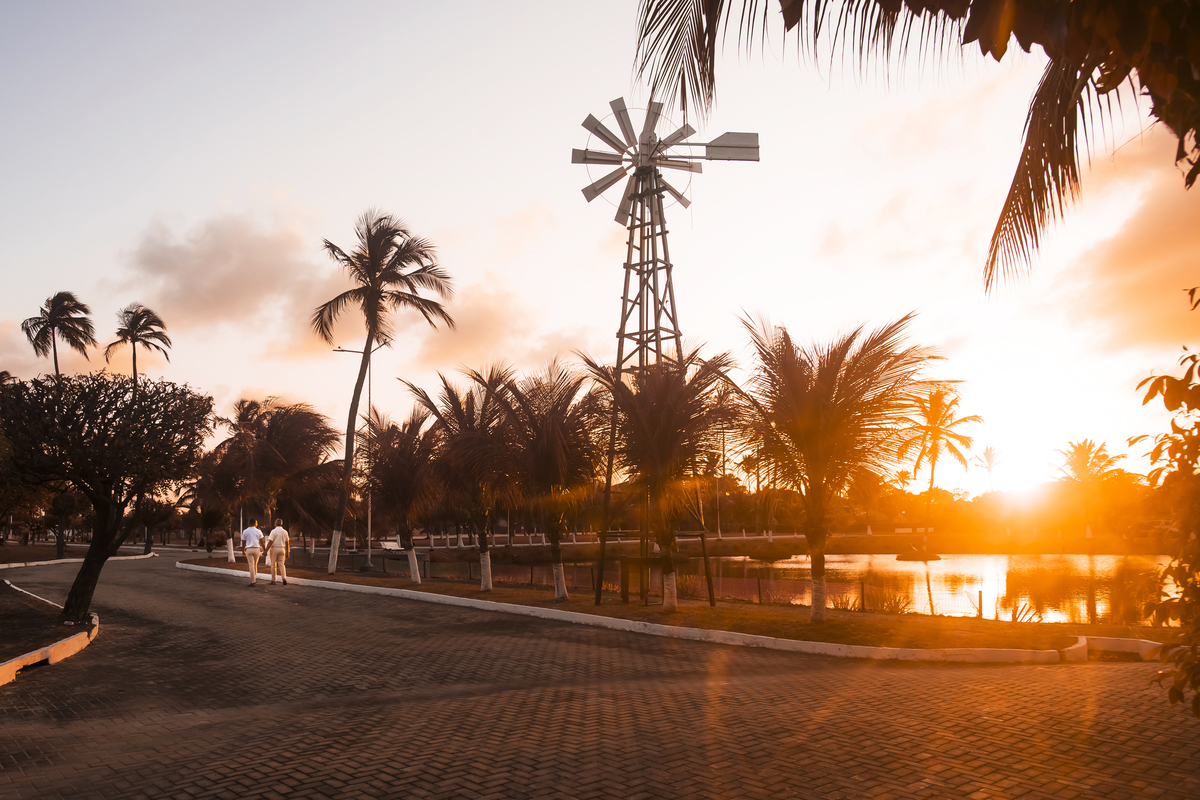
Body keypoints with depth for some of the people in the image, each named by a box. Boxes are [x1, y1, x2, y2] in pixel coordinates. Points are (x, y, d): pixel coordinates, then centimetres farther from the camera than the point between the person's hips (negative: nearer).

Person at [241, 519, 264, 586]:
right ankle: (255, 577, 18)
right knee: (255, 565, 16)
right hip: (256, 549, 1)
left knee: (251, 565, -2)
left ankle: (252, 581, -6)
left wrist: (243, 551, 14)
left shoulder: (245, 532, 2)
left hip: (248, 549, 0)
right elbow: (261, 542, 1)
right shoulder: (258, 531, 1)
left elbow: (243, 542, 5)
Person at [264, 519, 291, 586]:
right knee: (281, 565, 6)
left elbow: (270, 542, -15)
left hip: (274, 549, -3)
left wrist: (266, 551, -11)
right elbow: (287, 543, 10)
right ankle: (284, 578, -12)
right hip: (282, 549, 4)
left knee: (273, 565, 7)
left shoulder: (273, 531, -8)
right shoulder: (285, 532, 6)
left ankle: (273, 580, 10)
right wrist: (287, 552, 17)